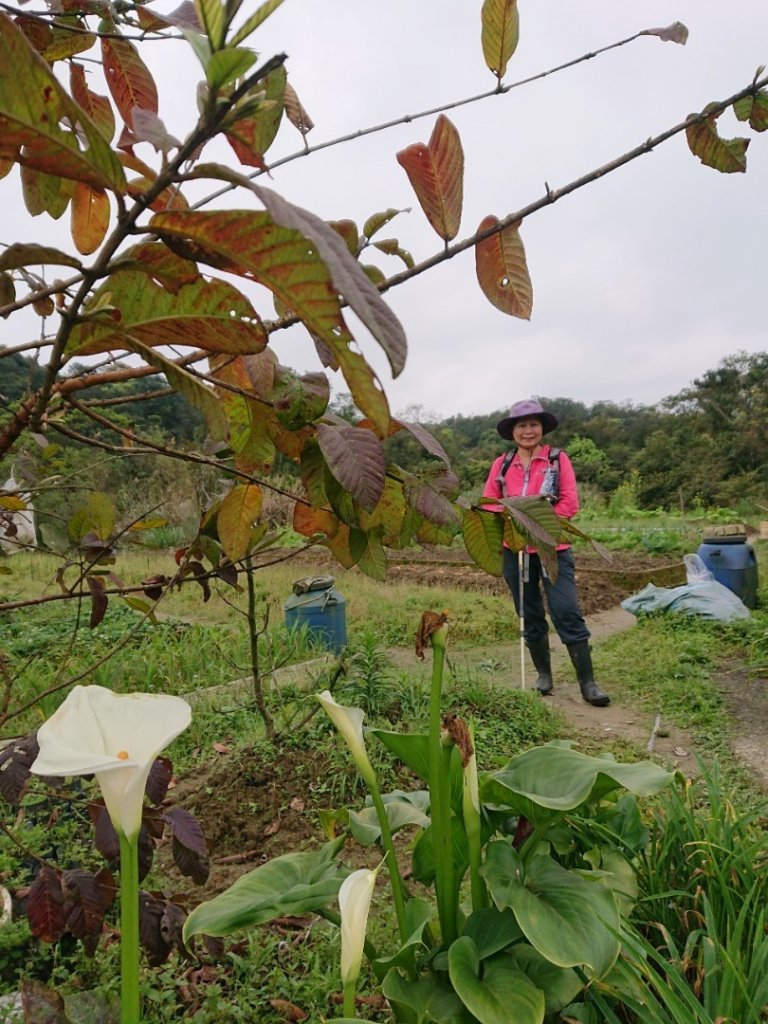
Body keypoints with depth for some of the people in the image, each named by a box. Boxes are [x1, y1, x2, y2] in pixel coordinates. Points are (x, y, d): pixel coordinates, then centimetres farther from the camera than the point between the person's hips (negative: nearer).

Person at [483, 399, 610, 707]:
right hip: (515, 550, 3)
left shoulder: (558, 459, 0)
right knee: (530, 616, 11)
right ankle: (543, 675, 26)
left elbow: (570, 503, -7)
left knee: (568, 613, -8)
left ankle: (588, 683, 1)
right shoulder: (501, 464, 7)